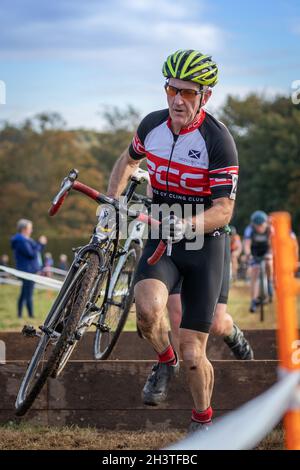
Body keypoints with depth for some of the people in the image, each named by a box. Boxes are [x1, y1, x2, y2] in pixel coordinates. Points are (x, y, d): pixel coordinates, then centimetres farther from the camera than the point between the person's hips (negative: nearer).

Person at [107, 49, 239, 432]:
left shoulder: (218, 141, -18)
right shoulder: (153, 125, -2)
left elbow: (223, 210, -20)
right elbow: (128, 160, 20)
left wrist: (187, 225, -38)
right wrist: (110, 203, 10)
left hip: (203, 245, -3)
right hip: (160, 240, 3)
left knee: (193, 356, -3)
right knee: (148, 307, -31)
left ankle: (202, 419, 26)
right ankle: (164, 361, 2)